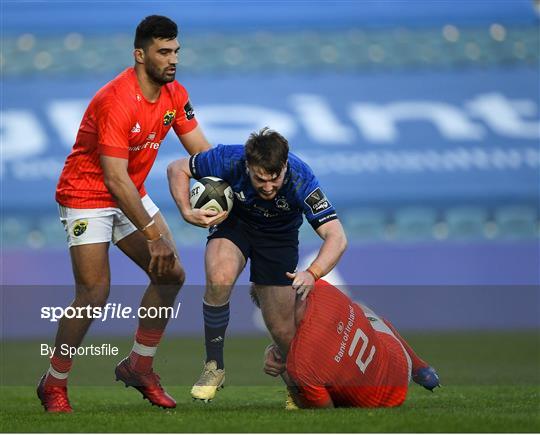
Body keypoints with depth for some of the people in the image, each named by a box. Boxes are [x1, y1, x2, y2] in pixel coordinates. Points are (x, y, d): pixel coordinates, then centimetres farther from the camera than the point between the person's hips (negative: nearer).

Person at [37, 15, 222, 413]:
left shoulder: (175, 95, -4)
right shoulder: (116, 101, -28)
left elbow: (202, 151, 2)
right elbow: (115, 179, -30)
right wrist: (153, 236, -30)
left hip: (131, 196, 8)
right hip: (87, 196, -8)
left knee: (171, 275, 0)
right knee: (95, 293, -13)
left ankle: (139, 366, 15)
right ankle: (54, 384, 4)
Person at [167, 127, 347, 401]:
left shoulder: (300, 179, -36)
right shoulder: (228, 160, -33)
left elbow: (336, 237, -39)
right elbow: (177, 168, -14)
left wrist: (312, 274, -56)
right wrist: (187, 212, -29)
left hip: (279, 235, 0)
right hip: (234, 222, 0)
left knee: (282, 332, -2)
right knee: (219, 280, -33)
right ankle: (214, 367, -14)